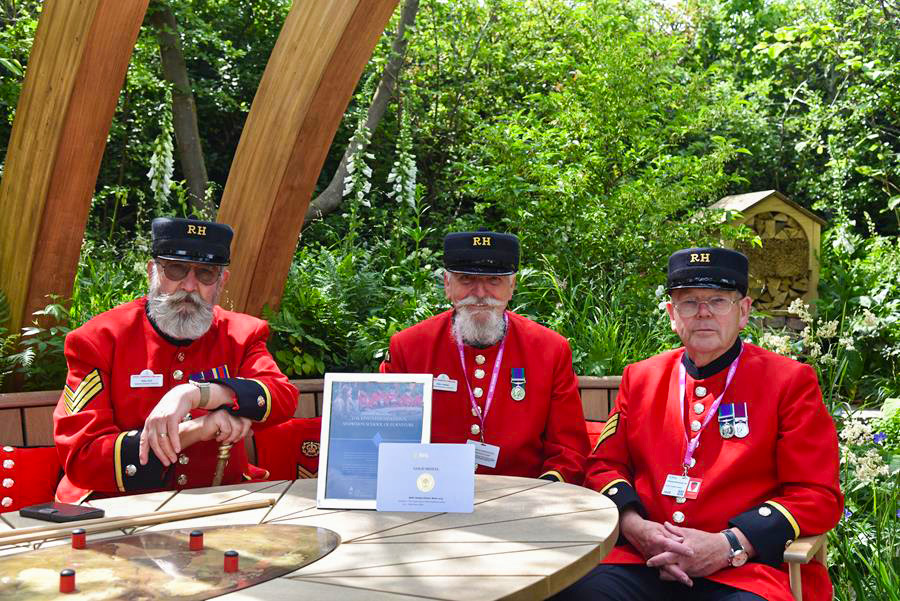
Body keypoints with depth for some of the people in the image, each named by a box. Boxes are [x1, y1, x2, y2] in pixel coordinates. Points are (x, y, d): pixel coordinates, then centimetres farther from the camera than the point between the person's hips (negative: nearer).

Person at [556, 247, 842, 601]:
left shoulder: (791, 382, 5)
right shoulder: (639, 378, 15)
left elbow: (817, 495, 0)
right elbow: (605, 464, 16)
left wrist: (729, 546, -13)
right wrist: (634, 526, -6)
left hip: (744, 566, -2)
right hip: (642, 556, 2)